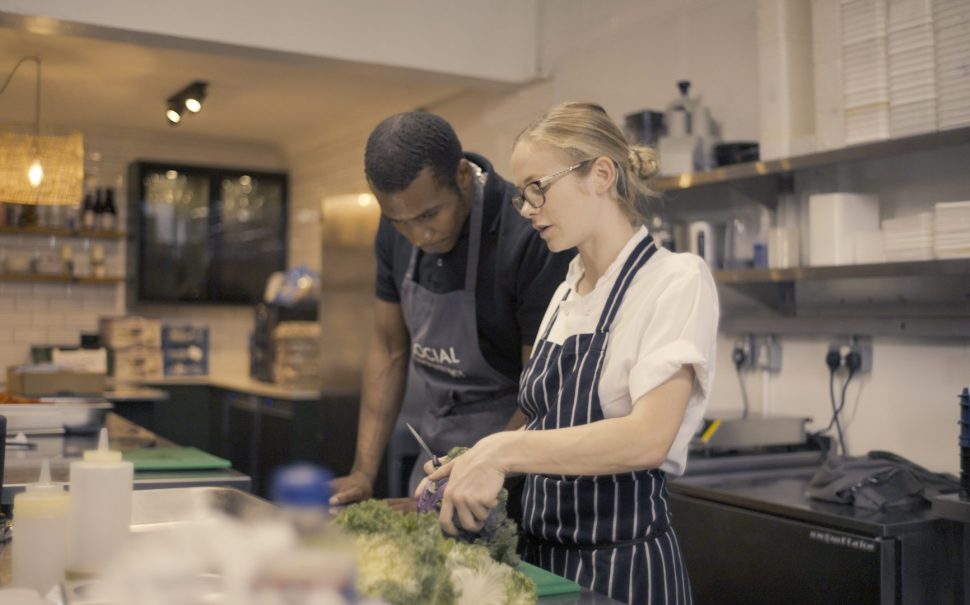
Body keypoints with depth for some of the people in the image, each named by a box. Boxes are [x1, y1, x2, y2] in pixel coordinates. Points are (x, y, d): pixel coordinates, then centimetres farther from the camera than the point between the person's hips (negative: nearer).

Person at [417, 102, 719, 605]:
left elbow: (648, 438, -24)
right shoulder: (567, 293, 9)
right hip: (544, 552, 7)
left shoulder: (677, 280, -12)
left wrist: (504, 450, -28)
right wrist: (477, 463, -1)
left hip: (622, 563, -6)